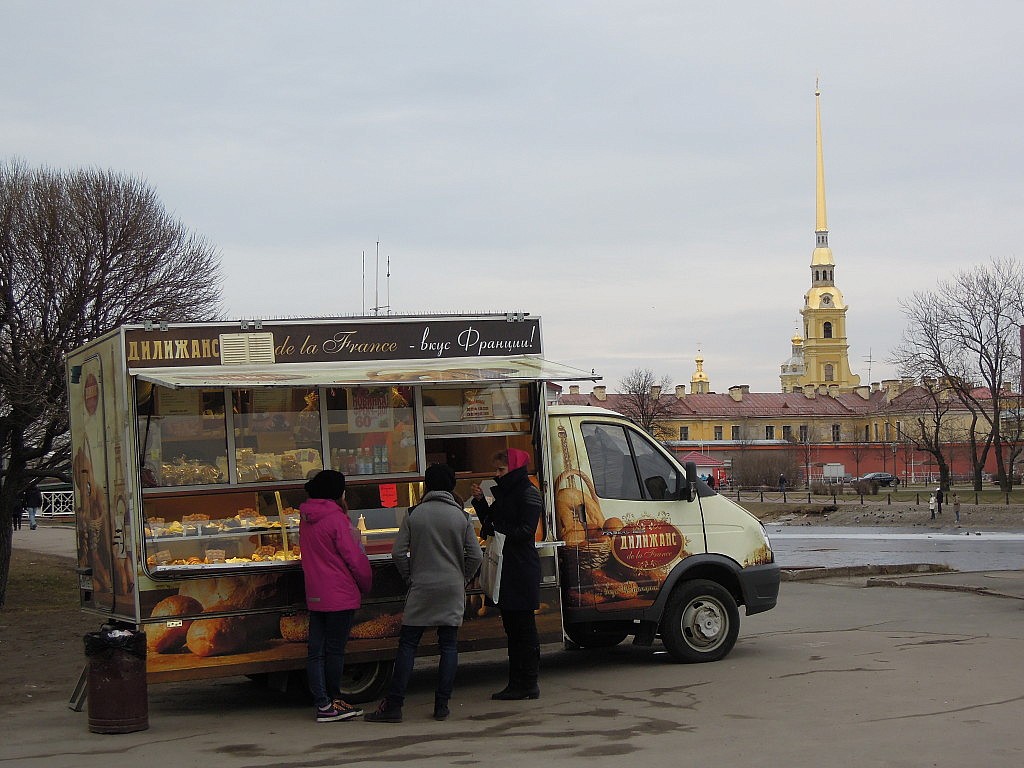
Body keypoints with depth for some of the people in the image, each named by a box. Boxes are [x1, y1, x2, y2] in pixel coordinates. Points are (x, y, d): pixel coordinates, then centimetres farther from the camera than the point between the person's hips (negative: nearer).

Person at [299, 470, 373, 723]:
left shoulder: (305, 519, 9)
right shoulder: (336, 519, -14)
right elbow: (355, 558, -13)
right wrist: (365, 585, 4)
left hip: (314, 596, 7)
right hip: (340, 595, -7)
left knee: (316, 651, 6)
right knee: (335, 650, 2)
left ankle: (322, 704, 7)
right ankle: (332, 703, 10)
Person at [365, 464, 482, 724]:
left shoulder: (414, 514, -1)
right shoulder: (462, 517, 0)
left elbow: (398, 552, -4)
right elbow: (475, 556, -1)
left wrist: (410, 576, 10)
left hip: (421, 589, -1)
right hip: (452, 590, 1)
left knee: (408, 644, 3)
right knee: (449, 646, 6)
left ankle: (393, 705, 0)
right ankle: (442, 705, 4)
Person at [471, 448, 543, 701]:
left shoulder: (528, 494, -10)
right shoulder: (504, 492, 17)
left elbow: (525, 531, -17)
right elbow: (490, 522, 17)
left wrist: (497, 529, -14)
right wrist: (480, 502, 5)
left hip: (522, 569, -9)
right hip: (506, 568, 9)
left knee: (524, 626, -5)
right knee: (512, 626, 11)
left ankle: (528, 684, -1)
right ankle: (517, 683, 16)